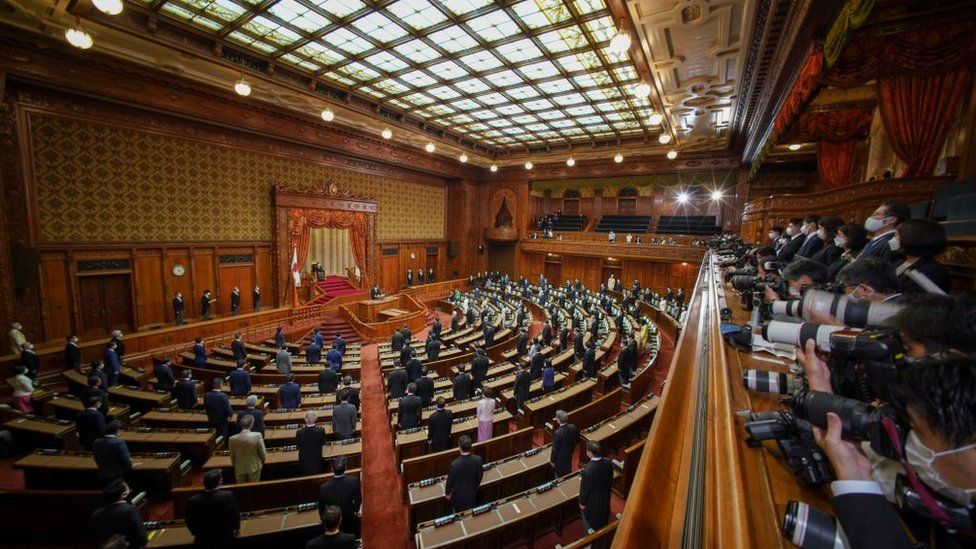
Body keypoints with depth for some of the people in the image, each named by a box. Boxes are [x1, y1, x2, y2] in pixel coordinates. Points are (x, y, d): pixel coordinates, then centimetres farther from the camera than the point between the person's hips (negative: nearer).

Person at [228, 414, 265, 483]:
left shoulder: (232, 439, -16)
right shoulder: (257, 436, -22)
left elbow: (232, 457, -2)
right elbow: (263, 453, -12)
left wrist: (235, 465, 17)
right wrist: (262, 462, 9)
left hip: (239, 469, 2)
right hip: (254, 468, -2)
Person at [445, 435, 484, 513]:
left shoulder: (455, 464, -35)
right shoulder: (478, 459, -25)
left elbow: (450, 481, -19)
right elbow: (480, 475, -6)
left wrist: (447, 493, 1)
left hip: (459, 494, -2)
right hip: (472, 492, 3)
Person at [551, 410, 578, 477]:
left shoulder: (557, 433, -34)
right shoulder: (573, 427, -17)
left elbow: (555, 449, -21)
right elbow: (574, 442, 0)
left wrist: (552, 460, -6)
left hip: (560, 458, -5)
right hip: (569, 455, 6)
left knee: (560, 477, 17)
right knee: (568, 474, 27)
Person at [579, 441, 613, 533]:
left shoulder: (588, 470, -39)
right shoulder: (608, 462, -21)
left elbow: (585, 489, -24)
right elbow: (610, 480, -2)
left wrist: (582, 502, -6)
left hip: (592, 501, -6)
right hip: (605, 497, 6)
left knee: (589, 523, 23)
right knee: (603, 519, 32)